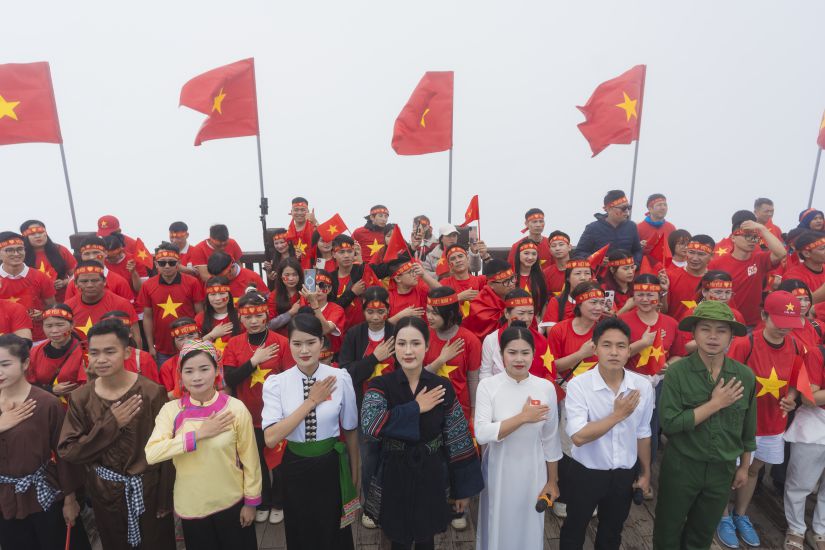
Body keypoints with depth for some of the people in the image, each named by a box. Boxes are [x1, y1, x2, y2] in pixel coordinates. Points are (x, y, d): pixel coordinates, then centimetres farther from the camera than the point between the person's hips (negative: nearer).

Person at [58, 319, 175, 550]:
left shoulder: (152, 392, -17)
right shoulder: (80, 397, -5)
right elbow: (66, 451, -7)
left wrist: (166, 500, -9)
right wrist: (110, 425, -20)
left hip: (147, 489, -3)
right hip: (104, 492, 3)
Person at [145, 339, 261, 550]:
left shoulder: (235, 408, -15)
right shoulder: (171, 410, -9)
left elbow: (250, 460, -7)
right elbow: (151, 454, -23)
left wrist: (251, 501, -2)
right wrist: (199, 434, -26)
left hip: (231, 503, -1)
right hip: (190, 505, 2)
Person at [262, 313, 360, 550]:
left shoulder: (340, 378, -13)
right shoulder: (276, 383, -11)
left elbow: (350, 430, -1)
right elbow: (271, 438, -21)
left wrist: (355, 475, 8)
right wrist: (311, 401, -23)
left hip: (332, 465, 0)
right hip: (295, 468, 1)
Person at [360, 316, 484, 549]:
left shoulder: (443, 388, -8)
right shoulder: (381, 385, -11)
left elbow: (458, 441, -3)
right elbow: (369, 424, -30)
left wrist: (463, 488, 0)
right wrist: (416, 407, -23)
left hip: (431, 475, 1)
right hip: (395, 475, -1)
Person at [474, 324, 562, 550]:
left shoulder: (546, 387, -7)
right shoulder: (488, 385, -13)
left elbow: (550, 439, 2)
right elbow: (481, 434, -20)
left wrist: (552, 481, 7)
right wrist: (523, 417, -23)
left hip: (532, 472, 2)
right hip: (499, 471, -1)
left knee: (529, 527, 16)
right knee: (498, 526, 14)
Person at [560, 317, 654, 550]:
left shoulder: (643, 386, -9)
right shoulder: (578, 385, -22)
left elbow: (642, 434, 4)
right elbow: (578, 436, -28)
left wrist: (645, 472, 12)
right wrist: (618, 415, -27)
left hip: (625, 474, 3)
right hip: (586, 473, -3)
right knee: (574, 530, 18)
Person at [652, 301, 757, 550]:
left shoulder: (745, 376, -6)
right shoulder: (677, 372, -18)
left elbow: (748, 428, 6)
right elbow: (668, 423, -24)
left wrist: (744, 467, 12)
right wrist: (715, 404, -23)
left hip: (723, 470, 3)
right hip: (680, 467, -3)